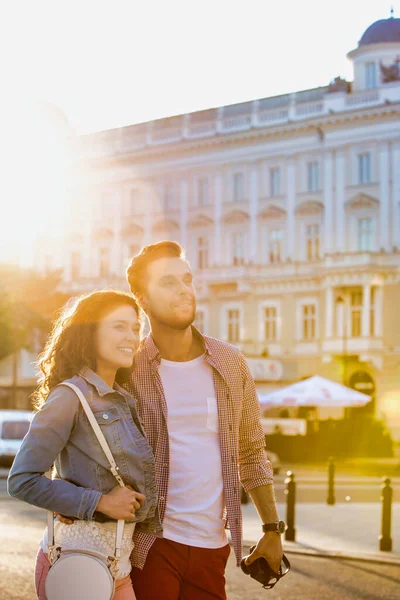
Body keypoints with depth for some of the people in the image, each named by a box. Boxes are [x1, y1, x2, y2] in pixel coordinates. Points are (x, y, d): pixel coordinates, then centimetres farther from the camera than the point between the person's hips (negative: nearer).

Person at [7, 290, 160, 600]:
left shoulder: (126, 401, 12)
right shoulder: (70, 397, -11)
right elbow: (22, 481, -15)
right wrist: (100, 502, -16)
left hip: (119, 560, 7)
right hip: (76, 559, -7)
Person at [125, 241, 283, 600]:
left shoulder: (230, 363, 5)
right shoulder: (127, 369, -5)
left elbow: (251, 450, 11)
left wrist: (273, 529, 11)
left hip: (212, 544, 3)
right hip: (150, 544, -3)